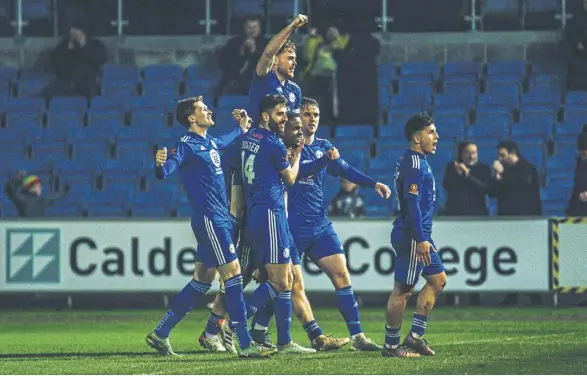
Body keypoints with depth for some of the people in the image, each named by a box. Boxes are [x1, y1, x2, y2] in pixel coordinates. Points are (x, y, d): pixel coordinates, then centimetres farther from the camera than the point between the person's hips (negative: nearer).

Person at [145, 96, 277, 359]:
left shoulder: (210, 142, 15)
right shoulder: (187, 145, -12)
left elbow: (224, 142, 41)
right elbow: (166, 171, -28)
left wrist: (242, 129, 52)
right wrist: (160, 164, -49)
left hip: (220, 218, 10)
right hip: (208, 218, -10)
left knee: (202, 280, 11)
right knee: (233, 273, -12)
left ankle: (160, 334, 17)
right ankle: (246, 345, -13)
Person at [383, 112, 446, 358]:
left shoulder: (419, 161, 16)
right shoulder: (413, 165, -16)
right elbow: (412, 204, -22)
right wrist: (420, 240, -25)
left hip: (421, 235, 11)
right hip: (411, 236, -11)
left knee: (438, 280, 15)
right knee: (403, 290, -5)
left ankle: (415, 336, 16)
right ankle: (391, 345, 1)